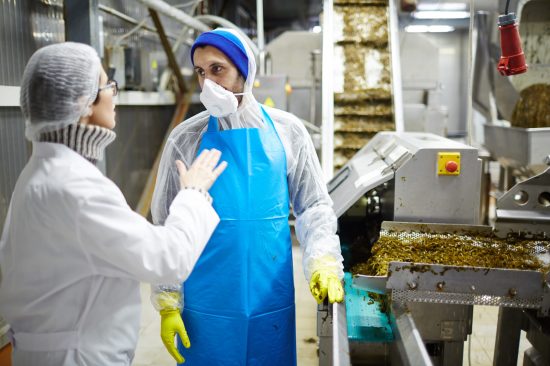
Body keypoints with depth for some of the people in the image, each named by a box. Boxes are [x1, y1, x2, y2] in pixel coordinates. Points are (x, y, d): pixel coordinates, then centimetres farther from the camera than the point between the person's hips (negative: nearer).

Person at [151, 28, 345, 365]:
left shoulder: (287, 131, -3)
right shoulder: (186, 139, -5)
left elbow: (314, 206, 2)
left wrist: (324, 263, -13)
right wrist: (168, 303, -2)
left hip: (272, 298, 1)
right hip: (205, 302, -1)